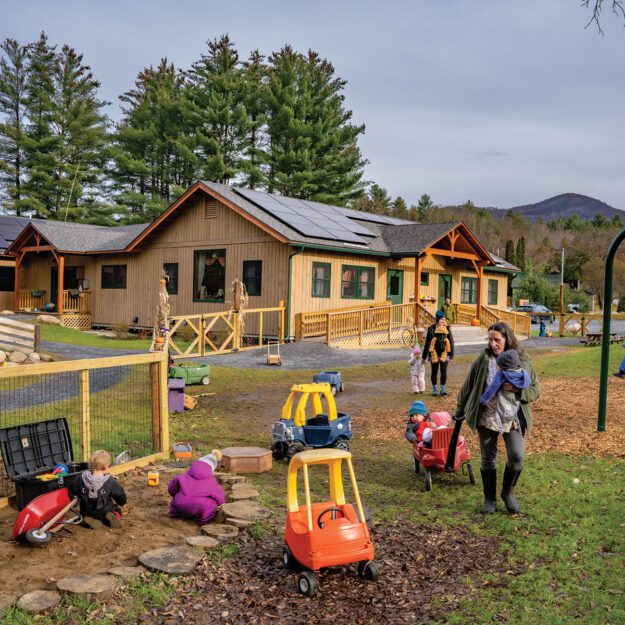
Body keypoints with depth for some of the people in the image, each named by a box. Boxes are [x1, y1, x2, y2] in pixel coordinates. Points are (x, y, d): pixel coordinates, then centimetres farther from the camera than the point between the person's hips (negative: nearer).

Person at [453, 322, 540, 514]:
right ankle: (490, 499, 26)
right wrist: (460, 410, 10)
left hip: (514, 418, 0)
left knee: (517, 455, -12)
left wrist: (518, 389, -21)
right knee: (488, 459, 8)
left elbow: (535, 390, 0)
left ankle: (508, 492, 15)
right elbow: (468, 386, 5)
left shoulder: (522, 361, -2)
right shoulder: (483, 360, -4)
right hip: (487, 418, 0)